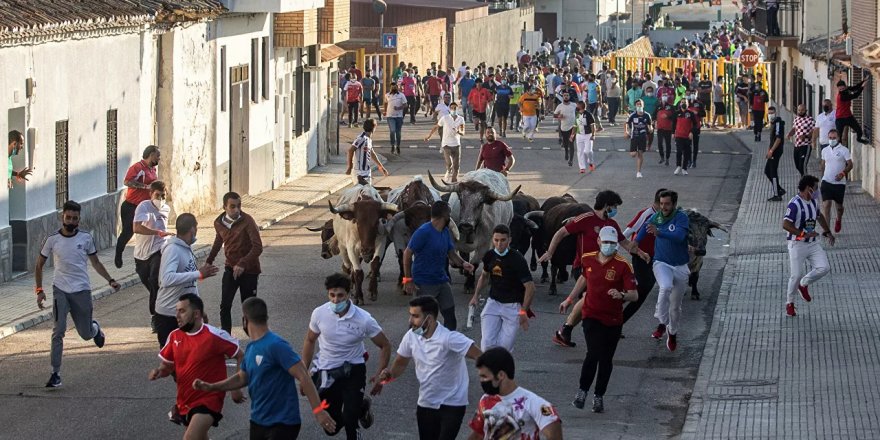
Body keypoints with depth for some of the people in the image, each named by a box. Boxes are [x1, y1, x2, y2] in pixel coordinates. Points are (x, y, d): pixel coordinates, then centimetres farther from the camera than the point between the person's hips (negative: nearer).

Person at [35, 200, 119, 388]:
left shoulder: (86, 238, 1)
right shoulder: (52, 240, -1)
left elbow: (95, 262, 13)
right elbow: (39, 265, 9)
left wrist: (110, 280, 1)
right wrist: (39, 290, 2)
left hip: (82, 290, 1)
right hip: (60, 290, -1)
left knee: (86, 334, 8)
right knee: (58, 332, -13)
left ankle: (95, 328, 46)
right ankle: (55, 374, -8)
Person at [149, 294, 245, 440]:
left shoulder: (214, 336, -17)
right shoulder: (175, 336, 1)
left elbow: (241, 357, -8)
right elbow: (167, 366, 13)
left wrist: (236, 388, -11)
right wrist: (158, 372, -11)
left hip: (208, 400, -7)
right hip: (185, 401, 7)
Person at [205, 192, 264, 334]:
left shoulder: (247, 221, -17)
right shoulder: (219, 223, -1)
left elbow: (258, 247, -24)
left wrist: (243, 264, -33)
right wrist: (209, 261, 22)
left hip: (249, 270, -4)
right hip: (230, 269, 4)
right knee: (225, 306, -5)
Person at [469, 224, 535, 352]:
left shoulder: (517, 259, -16)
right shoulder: (489, 256, 0)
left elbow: (530, 287, -14)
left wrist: (523, 311, -16)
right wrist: (476, 295, 14)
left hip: (512, 306, -4)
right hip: (493, 302, 4)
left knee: (504, 345, -10)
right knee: (487, 344, -12)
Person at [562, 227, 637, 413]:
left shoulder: (623, 265, -11)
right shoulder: (587, 259, 0)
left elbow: (634, 295, -15)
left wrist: (622, 295, -38)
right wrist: (570, 299, 30)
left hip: (613, 319, 0)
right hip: (592, 315, 0)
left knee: (606, 359, 8)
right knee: (593, 353, -17)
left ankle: (599, 396, 23)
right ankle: (582, 391, -2)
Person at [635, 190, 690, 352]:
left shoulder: (681, 217, -15)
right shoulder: (656, 217, -1)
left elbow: (679, 236, -34)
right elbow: (646, 225, 21)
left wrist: (659, 233, -47)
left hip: (680, 266, -1)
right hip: (662, 264, 1)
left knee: (675, 305, 11)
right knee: (666, 287, -33)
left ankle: (673, 333, 36)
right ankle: (662, 323, -21)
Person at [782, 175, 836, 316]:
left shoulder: (814, 202, 9)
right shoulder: (795, 204, -18)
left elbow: (819, 216, 30)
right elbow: (785, 225, -25)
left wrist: (828, 232, 29)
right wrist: (804, 234, -27)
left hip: (813, 243, 7)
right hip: (797, 245, -7)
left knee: (824, 268, -7)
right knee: (797, 275, -5)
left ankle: (804, 284, 18)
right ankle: (789, 303, 16)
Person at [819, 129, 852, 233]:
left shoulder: (844, 150, -5)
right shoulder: (825, 151, 7)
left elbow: (850, 165, -6)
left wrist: (843, 173, -24)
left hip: (839, 183, -2)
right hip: (826, 181, 2)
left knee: (839, 206, 11)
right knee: (826, 205, -10)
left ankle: (839, 220, 44)